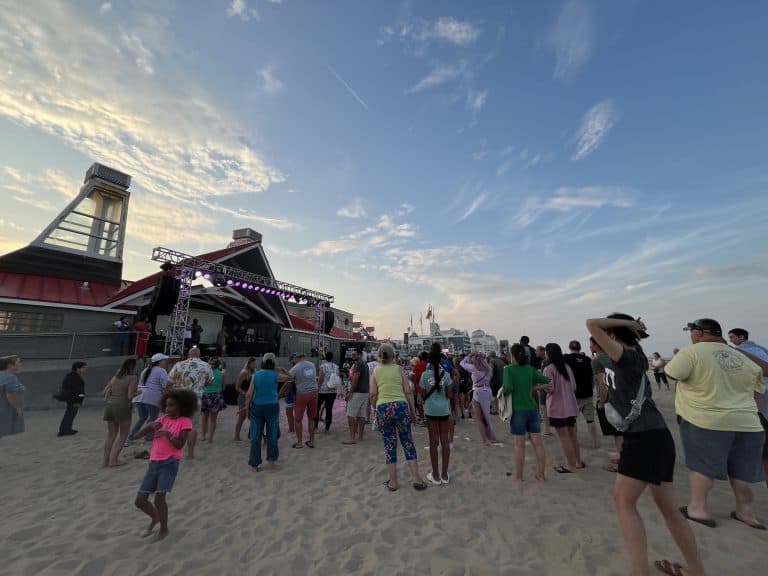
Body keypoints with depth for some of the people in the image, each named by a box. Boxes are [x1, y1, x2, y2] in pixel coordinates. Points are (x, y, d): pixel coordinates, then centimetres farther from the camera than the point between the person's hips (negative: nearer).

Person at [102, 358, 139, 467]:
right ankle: (113, 460, 5)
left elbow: (105, 392, 14)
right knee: (123, 435, 8)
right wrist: (137, 392, 7)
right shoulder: (133, 377, -7)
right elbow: (130, 396, -12)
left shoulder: (115, 377, 14)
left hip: (109, 405, 7)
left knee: (111, 435, 16)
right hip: (122, 406, -7)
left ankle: (106, 460, 20)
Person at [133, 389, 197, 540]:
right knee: (139, 501, 7)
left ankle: (164, 528, 15)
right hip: (154, 463, 6)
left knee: (159, 499, -12)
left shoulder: (185, 421, -6)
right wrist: (151, 425, -9)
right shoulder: (162, 419, 10)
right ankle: (155, 518, 37)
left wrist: (168, 434, -23)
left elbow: (180, 445, -13)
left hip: (170, 463, -6)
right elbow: (139, 434, 8)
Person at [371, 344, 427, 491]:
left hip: (383, 408, 1)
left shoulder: (375, 371, 4)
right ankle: (416, 479, 16)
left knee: (389, 446, 11)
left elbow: (373, 394, 0)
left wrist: (375, 408, 15)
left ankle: (393, 482, 20)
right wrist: (413, 411, 8)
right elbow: (408, 392, 0)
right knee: (408, 444, 12)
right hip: (401, 406, 0)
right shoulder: (399, 369, 2)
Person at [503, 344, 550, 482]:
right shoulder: (531, 369, 4)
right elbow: (547, 381, 7)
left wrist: (503, 392, -2)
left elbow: (508, 387, -22)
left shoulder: (509, 369, -10)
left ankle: (518, 476, 17)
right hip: (532, 409, 4)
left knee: (519, 445, 5)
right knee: (538, 443, 10)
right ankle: (541, 475, 20)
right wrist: (534, 388, 17)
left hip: (518, 411, -4)